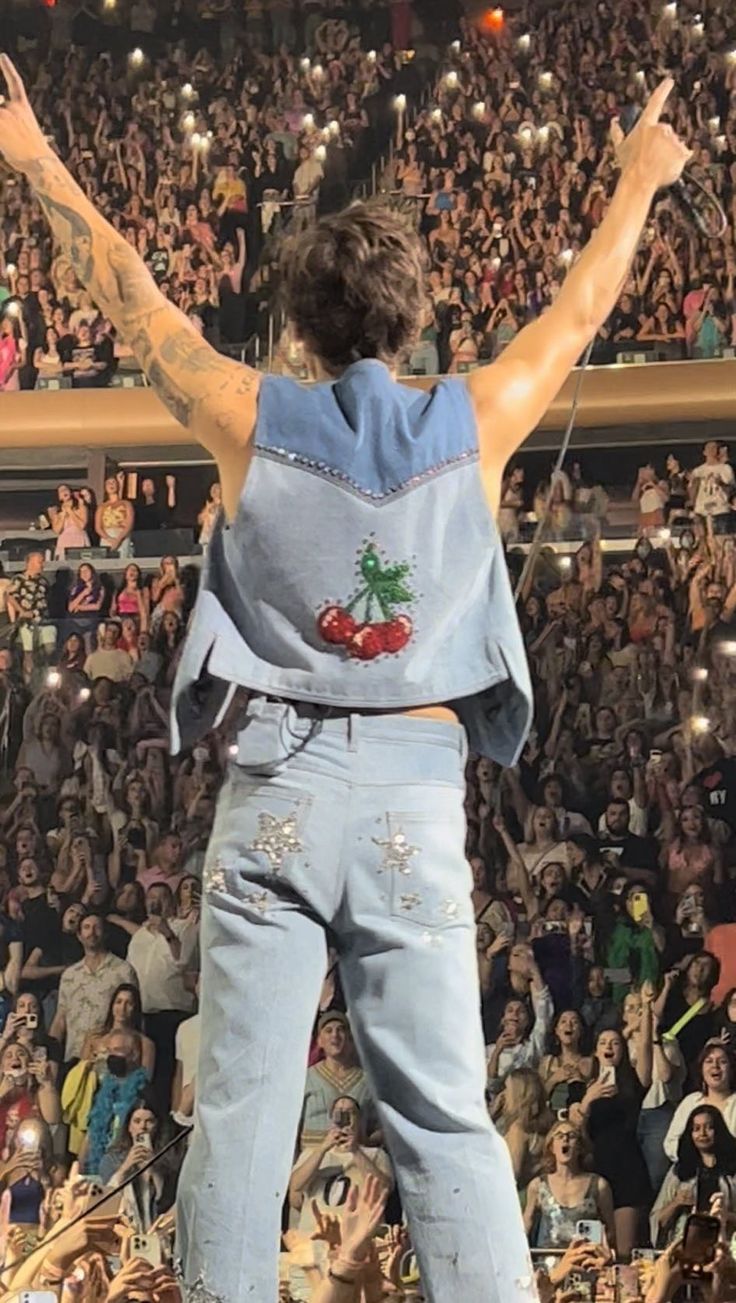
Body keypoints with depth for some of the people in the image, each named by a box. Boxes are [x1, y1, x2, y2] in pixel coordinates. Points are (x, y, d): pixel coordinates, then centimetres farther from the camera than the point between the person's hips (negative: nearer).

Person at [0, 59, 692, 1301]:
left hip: (278, 786, 0)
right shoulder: (474, 424, 1)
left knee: (241, 1109, 2)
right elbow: (579, 310, 17)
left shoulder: (252, 420, 0)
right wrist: (639, 181, 34)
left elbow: (132, 296, 11)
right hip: (417, 793, 0)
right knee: (444, 1119, 1)